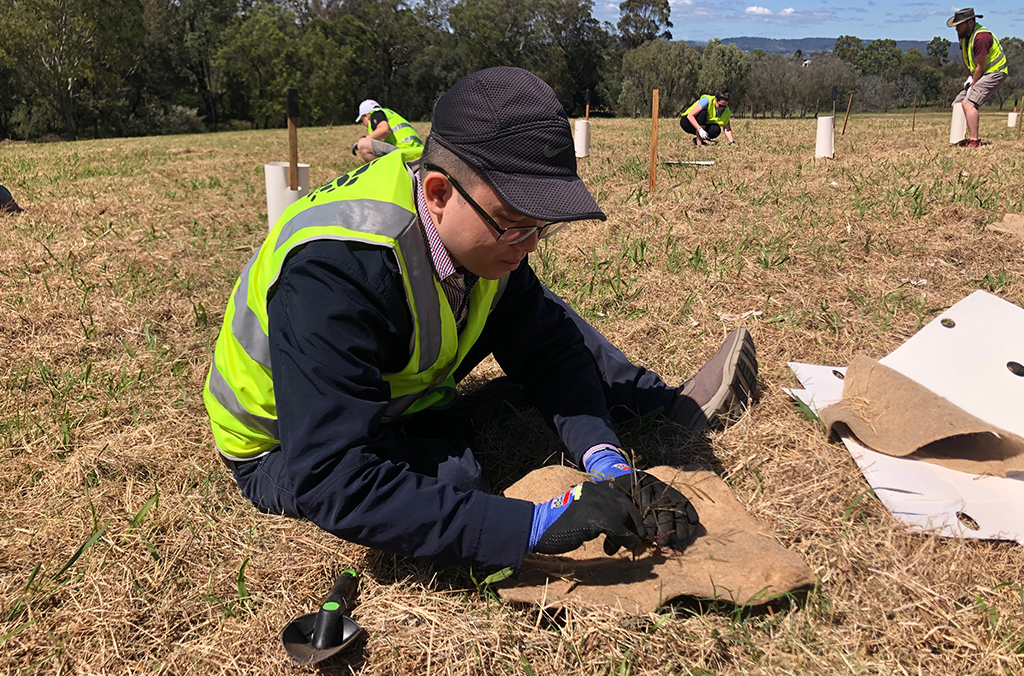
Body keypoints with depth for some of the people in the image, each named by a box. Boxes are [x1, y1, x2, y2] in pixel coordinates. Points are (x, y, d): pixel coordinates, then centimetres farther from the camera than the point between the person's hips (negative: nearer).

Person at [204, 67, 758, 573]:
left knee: (537, 313, 0)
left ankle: (668, 406, 14)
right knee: (452, 478, -33)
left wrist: (606, 461, -25)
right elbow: (335, 482, -44)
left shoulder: (481, 227, -17)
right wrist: (535, 525, -49)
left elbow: (548, 347, -8)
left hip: (396, 402, 6)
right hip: (288, 454, -6)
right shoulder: (334, 270, -40)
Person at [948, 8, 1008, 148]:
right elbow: (965, 59, 16)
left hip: (994, 72, -10)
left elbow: (981, 66, -21)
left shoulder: (981, 37, -26)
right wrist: (969, 77, 4)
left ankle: (974, 141, -31)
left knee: (968, 103, -26)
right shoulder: (963, 34, 4)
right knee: (957, 104, 9)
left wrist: (972, 86, -12)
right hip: (977, 75, 10)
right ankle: (970, 136, 15)